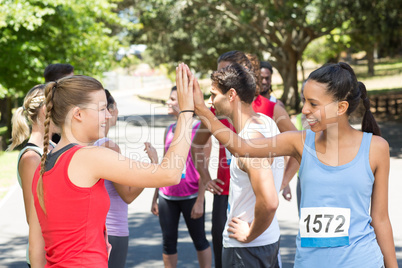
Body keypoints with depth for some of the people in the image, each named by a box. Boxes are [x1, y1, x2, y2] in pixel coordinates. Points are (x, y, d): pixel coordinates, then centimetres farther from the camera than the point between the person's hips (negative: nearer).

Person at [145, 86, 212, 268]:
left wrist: (199, 201, -14)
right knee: (168, 242, 8)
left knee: (199, 241, 8)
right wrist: (155, 198, 14)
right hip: (167, 196, 5)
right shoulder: (169, 130, 10)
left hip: (190, 196, -5)